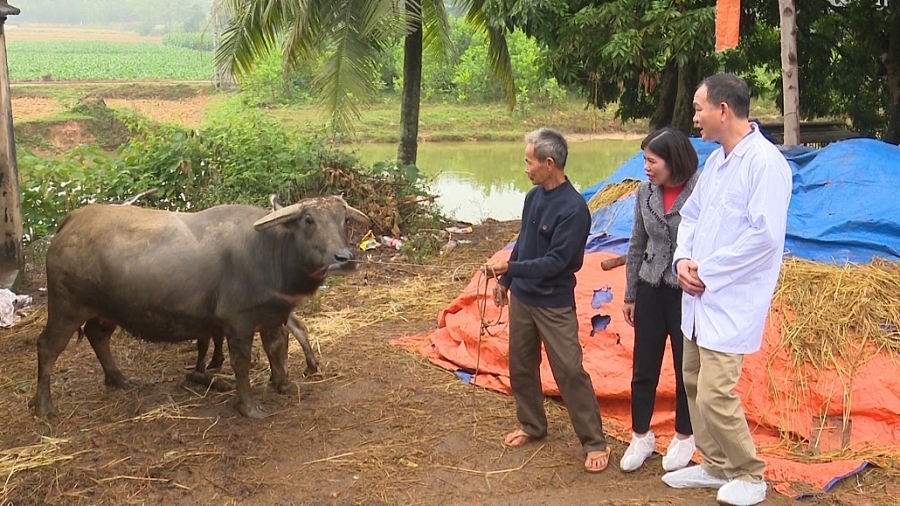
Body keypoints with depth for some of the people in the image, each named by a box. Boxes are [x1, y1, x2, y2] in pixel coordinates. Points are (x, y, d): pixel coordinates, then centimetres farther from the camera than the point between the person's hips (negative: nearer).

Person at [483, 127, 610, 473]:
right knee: (521, 365, 16)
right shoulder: (534, 196, 3)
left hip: (554, 304, -8)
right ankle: (532, 425, 35)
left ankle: (595, 443, 5)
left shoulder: (573, 208, -21)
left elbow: (555, 262, -24)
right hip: (521, 297, 8)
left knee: (570, 371, -5)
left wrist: (509, 268, -26)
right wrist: (505, 281, 19)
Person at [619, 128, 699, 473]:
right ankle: (641, 437, 28)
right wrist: (630, 295, 12)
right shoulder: (645, 193, 0)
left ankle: (684, 437, 30)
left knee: (686, 369, 10)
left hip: (688, 294, -4)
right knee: (643, 368, 11)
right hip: (651, 290, 4)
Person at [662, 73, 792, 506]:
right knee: (694, 384, 16)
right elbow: (691, 215, 19)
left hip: (730, 300, -9)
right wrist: (683, 259, -1)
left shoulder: (765, 161, -16)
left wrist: (709, 272, -16)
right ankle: (716, 465, 32)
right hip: (699, 295, 9)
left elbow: (765, 233, -23)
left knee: (714, 394, -9)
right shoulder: (716, 161, 13)